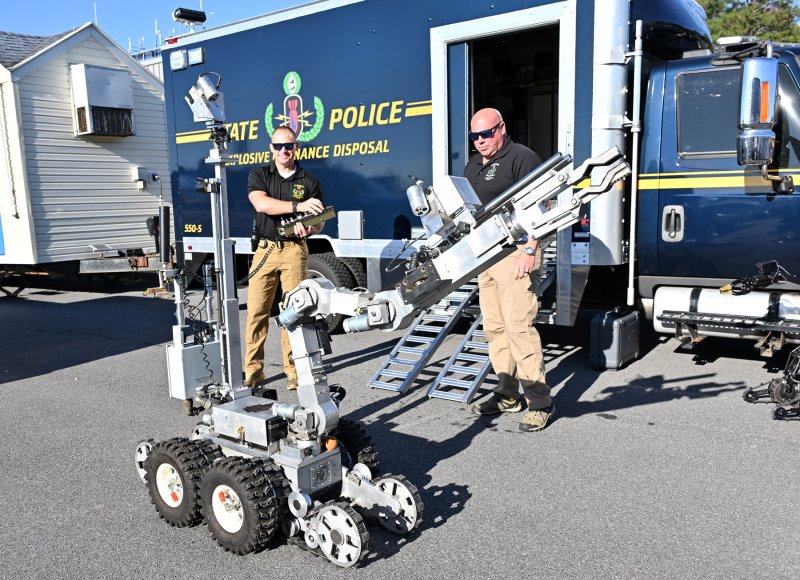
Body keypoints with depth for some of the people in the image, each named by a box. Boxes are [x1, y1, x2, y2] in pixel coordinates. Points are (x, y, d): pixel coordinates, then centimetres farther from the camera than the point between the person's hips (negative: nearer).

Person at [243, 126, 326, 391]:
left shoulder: (309, 181, 10)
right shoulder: (258, 175, 9)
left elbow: (320, 221, 10)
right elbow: (261, 203, -11)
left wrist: (308, 229, -14)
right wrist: (298, 206, -21)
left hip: (294, 250, 0)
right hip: (265, 249, 1)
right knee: (256, 311, -2)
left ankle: (293, 369, 7)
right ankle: (253, 370, 6)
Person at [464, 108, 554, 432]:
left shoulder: (522, 158, -7)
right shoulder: (473, 165, 19)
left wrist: (529, 250, -21)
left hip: (515, 254, -9)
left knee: (519, 325, -12)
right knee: (494, 328, 10)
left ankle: (539, 402, -3)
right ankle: (507, 395, 21)